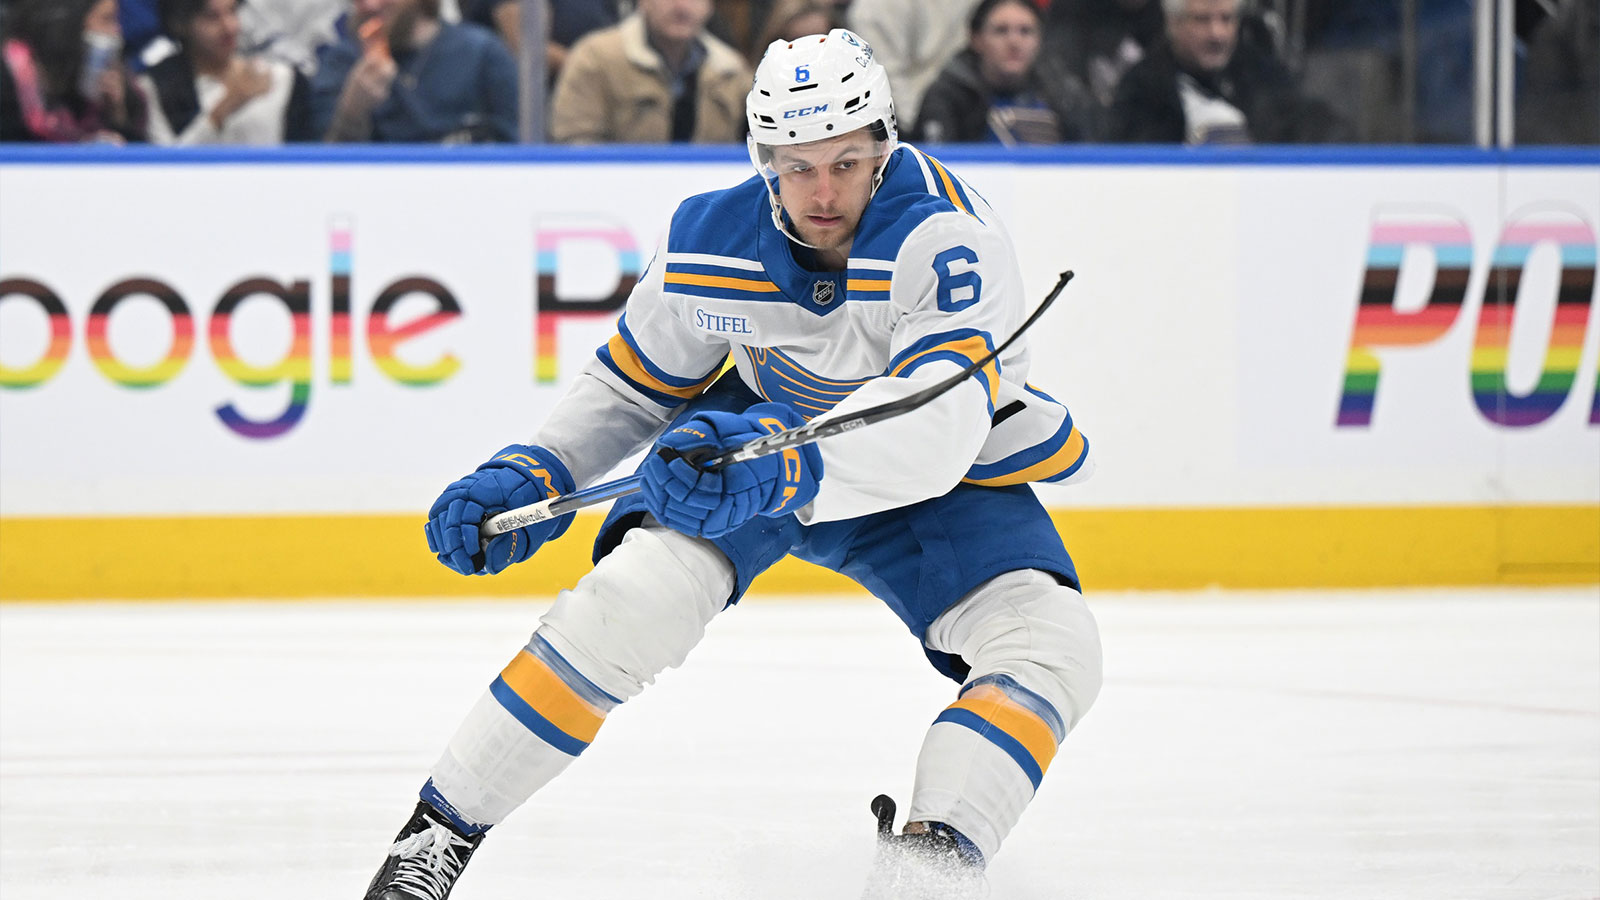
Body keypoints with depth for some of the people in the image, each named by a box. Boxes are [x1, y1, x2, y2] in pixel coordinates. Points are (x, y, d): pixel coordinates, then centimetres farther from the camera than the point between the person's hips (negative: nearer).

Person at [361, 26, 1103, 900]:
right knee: (635, 596, -23)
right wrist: (525, 478, -13)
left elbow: (937, 426, -48)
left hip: (945, 468, -1)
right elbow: (631, 383, 1)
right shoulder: (709, 240, -19)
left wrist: (785, 467, -63)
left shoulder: (946, 234, -34)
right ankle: (440, 829, -12)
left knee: (1050, 645, -26)